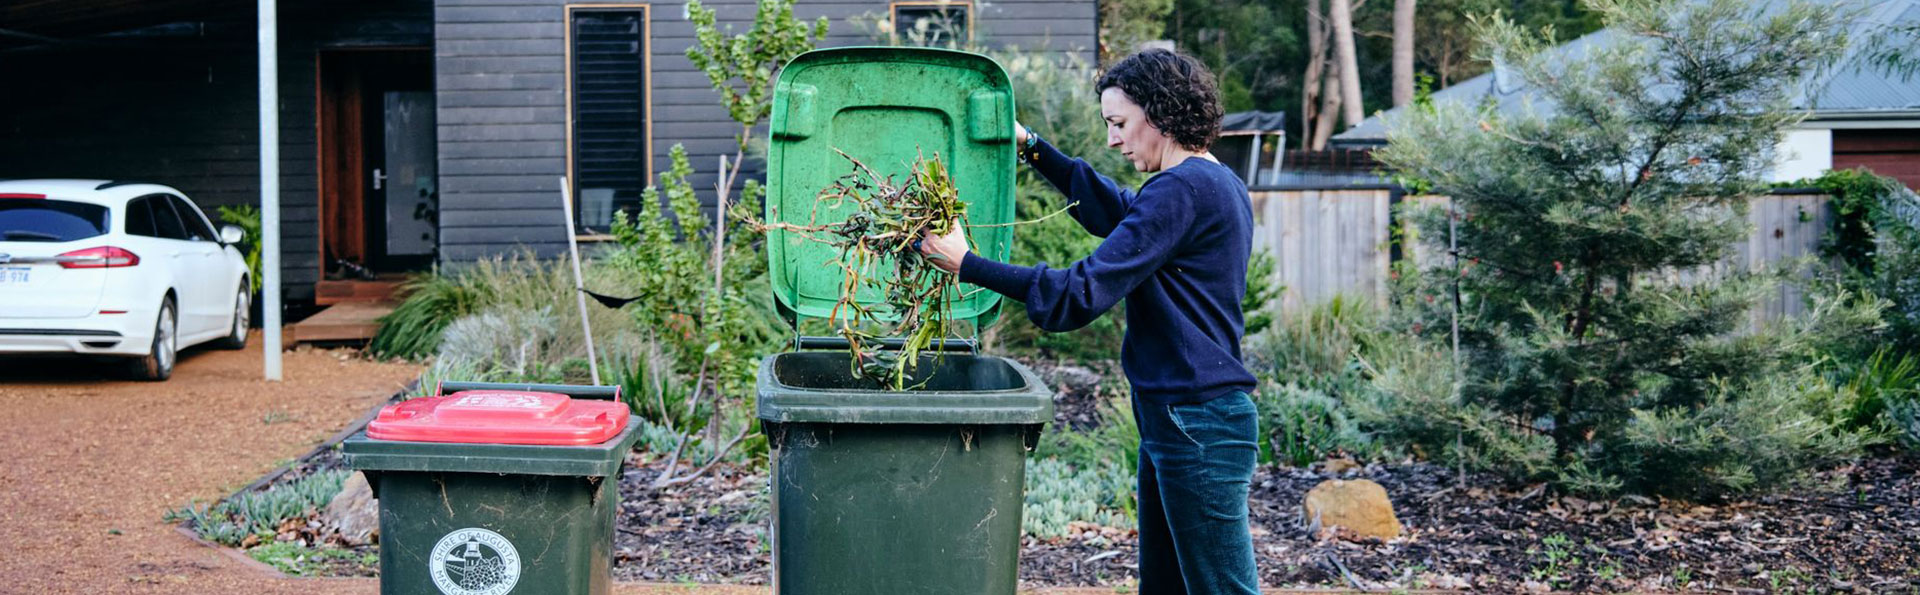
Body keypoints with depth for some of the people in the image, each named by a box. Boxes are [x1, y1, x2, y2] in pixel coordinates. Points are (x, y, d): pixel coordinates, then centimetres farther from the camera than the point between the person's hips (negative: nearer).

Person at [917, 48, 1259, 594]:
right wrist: (1034, 149, 27)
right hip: (1171, 419, 10)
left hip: (1194, 421, -10)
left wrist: (966, 264, -18)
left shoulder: (1181, 190, -17)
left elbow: (1082, 294, -21)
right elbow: (1116, 212, 31)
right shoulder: (1217, 182, 14)